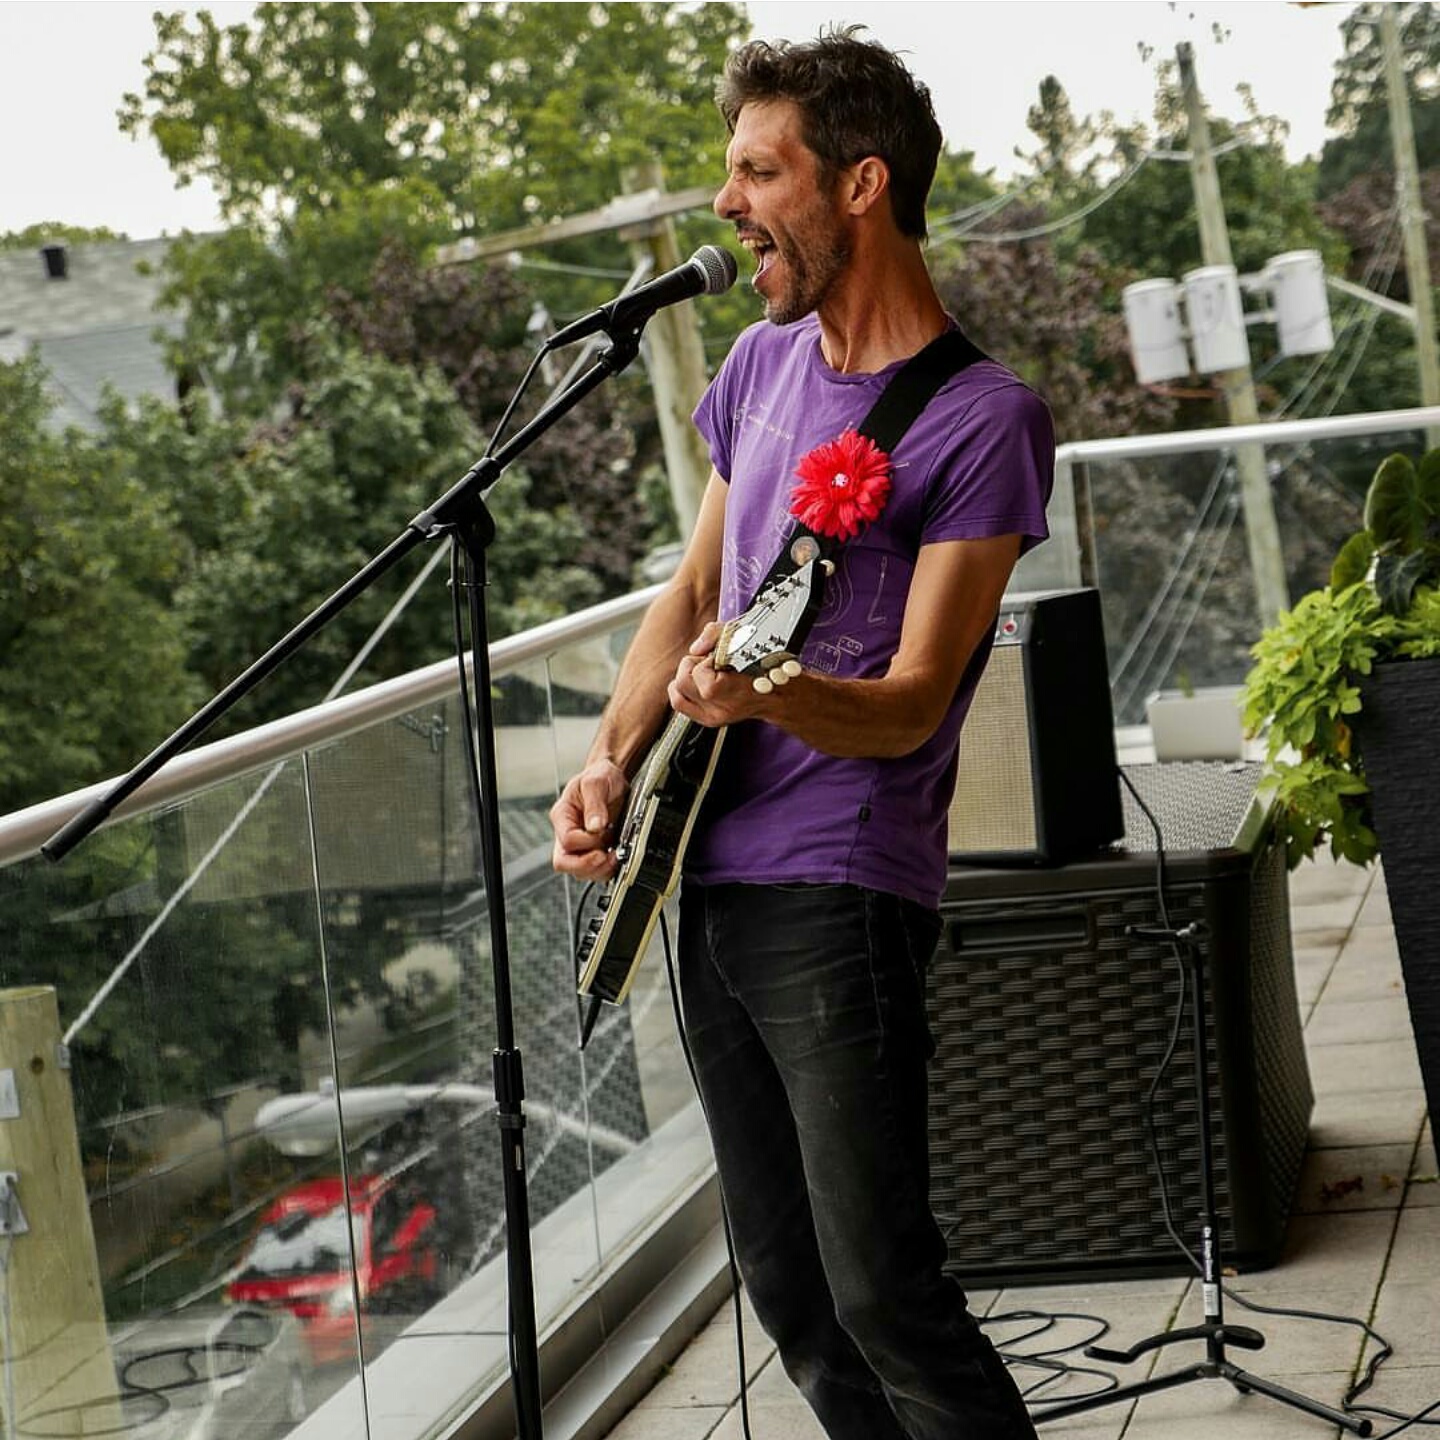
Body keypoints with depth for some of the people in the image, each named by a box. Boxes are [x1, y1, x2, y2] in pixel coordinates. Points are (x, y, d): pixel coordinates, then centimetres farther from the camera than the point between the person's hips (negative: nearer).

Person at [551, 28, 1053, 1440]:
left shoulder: (981, 417, -12)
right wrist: (611, 764, 5)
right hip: (704, 882, 8)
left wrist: (767, 697, -35)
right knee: (789, 1294, 14)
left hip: (837, 896, -8)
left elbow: (914, 701, -15)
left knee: (880, 1293, -10)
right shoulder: (763, 363, 11)